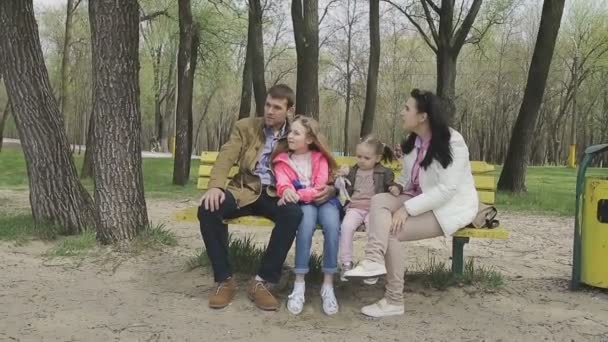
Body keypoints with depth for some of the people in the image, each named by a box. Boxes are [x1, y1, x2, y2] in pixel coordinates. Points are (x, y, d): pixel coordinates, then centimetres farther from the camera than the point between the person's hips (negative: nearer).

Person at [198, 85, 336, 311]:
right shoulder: (245, 127, 6)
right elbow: (226, 158, -5)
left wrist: (329, 187, -13)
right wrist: (215, 186, -25)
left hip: (276, 194, 0)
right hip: (246, 190, 1)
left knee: (294, 214, -35)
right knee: (208, 208, -29)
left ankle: (262, 282, -23)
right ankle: (225, 280, -15)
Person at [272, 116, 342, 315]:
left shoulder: (320, 158, 8)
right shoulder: (282, 160, 11)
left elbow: (320, 187, -6)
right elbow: (282, 184, -7)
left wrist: (298, 194, -22)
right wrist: (287, 191, -32)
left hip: (323, 200, 0)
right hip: (301, 204, 0)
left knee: (331, 224, -33)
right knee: (308, 217, -36)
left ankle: (328, 285, -28)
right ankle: (299, 285, -34)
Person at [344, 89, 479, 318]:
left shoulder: (451, 143, -19)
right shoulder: (413, 142, 5)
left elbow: (446, 190, -26)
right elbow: (408, 176, 19)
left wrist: (407, 208, -28)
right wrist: (399, 187, -6)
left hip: (452, 207, -7)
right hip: (422, 201, 7)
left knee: (393, 230, -24)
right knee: (379, 200, -20)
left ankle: (394, 301, -15)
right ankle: (374, 260, -38)